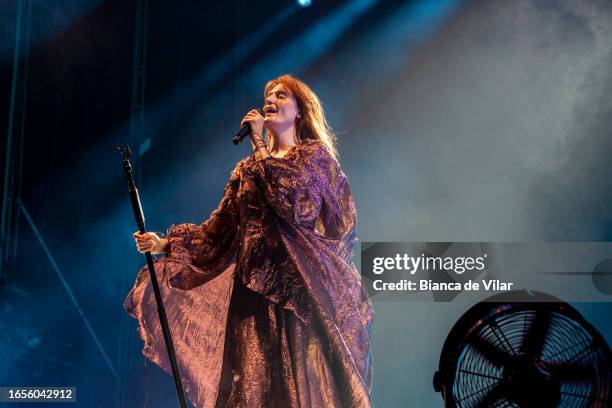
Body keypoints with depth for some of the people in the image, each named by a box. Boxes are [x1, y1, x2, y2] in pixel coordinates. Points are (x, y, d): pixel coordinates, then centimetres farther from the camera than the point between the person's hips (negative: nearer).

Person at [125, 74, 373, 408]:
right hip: (253, 286, 5)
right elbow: (218, 230, 15)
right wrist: (165, 244, 4)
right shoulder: (248, 169, 19)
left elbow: (292, 198, -14)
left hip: (300, 285, -4)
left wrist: (260, 146, -5)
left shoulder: (316, 155, 6)